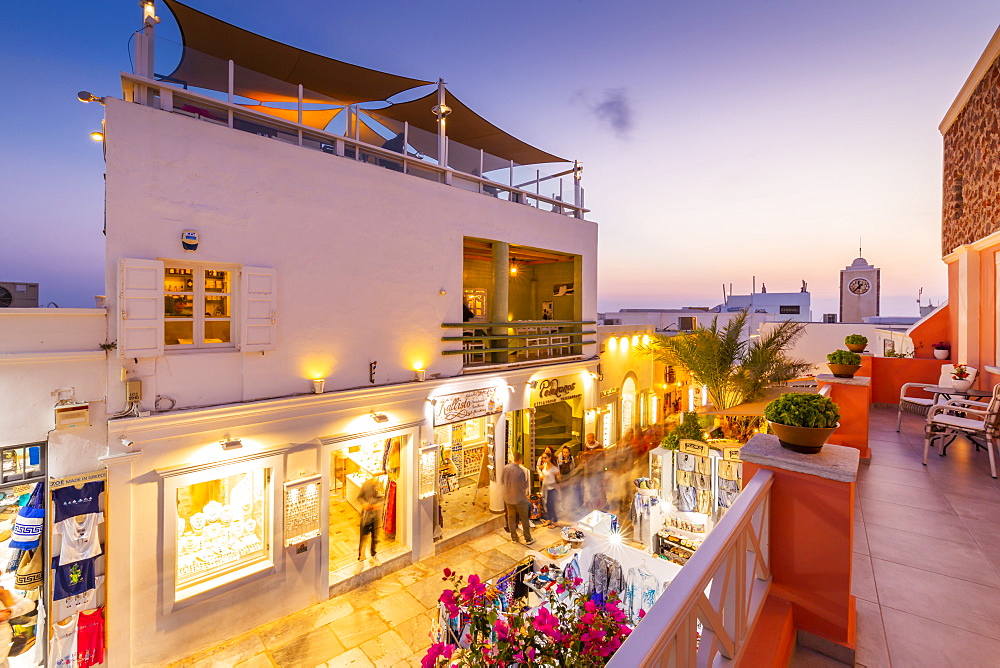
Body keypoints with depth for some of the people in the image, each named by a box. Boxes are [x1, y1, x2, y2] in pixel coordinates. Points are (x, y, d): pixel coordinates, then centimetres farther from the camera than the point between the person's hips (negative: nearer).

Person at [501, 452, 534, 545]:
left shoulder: (505, 468, -10)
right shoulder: (521, 471, -24)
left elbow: (501, 482, 3)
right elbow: (524, 486, -15)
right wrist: (527, 478, -1)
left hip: (508, 498, 4)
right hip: (520, 499, -4)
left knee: (511, 518, 18)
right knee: (524, 519, 12)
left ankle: (514, 538, 29)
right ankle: (528, 539, 22)